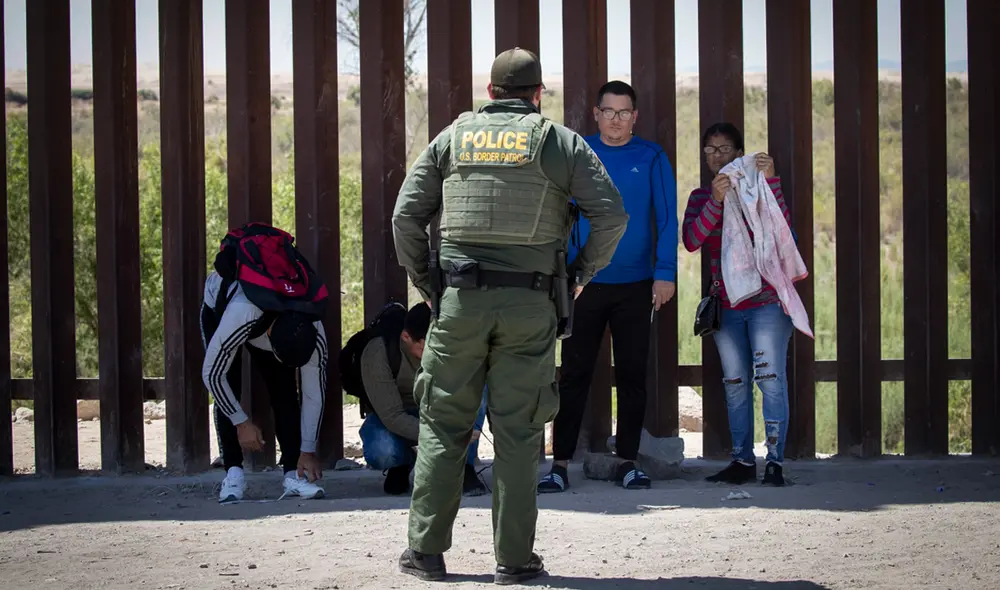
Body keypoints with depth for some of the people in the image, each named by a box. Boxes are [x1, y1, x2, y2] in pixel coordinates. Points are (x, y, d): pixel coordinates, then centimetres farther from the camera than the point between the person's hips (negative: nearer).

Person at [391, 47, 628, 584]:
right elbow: (611, 213, -3)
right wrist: (582, 273, 9)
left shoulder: (453, 138, 9)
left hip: (459, 299, 1)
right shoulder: (561, 142, 5)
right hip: (530, 306, -1)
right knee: (518, 431, 4)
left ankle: (426, 549, 8)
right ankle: (514, 559, 5)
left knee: (442, 424, 8)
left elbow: (406, 216, 5)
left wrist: (423, 281, 14)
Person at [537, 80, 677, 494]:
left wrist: (665, 273, -7)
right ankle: (560, 465, 0)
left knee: (632, 374, 6)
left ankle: (628, 462, 15)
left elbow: (667, 219, 1)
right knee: (574, 374, -2)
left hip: (636, 286, 1)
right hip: (584, 284, -1)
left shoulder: (651, 158, 2)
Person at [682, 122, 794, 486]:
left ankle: (775, 462, -9)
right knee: (735, 384, 6)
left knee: (770, 378, -11)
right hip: (726, 303, 4)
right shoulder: (700, 197, 9)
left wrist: (770, 180, -23)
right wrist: (716, 201, -20)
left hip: (767, 301, -4)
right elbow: (691, 241, -8)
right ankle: (742, 461, 12)